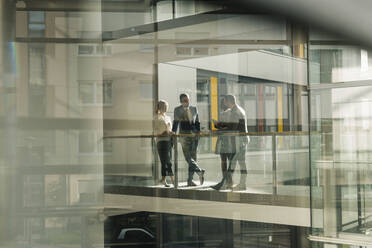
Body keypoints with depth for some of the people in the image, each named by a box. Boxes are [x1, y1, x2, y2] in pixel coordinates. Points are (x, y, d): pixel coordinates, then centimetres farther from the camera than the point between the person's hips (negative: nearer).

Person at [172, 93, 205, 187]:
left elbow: (197, 122, 16)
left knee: (193, 157, 2)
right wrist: (173, 132, -12)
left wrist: (199, 131, 3)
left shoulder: (194, 109, 13)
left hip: (194, 135, 3)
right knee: (188, 157, -16)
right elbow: (176, 122, 2)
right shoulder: (177, 110, 3)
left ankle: (190, 180, 6)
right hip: (184, 135, -3)